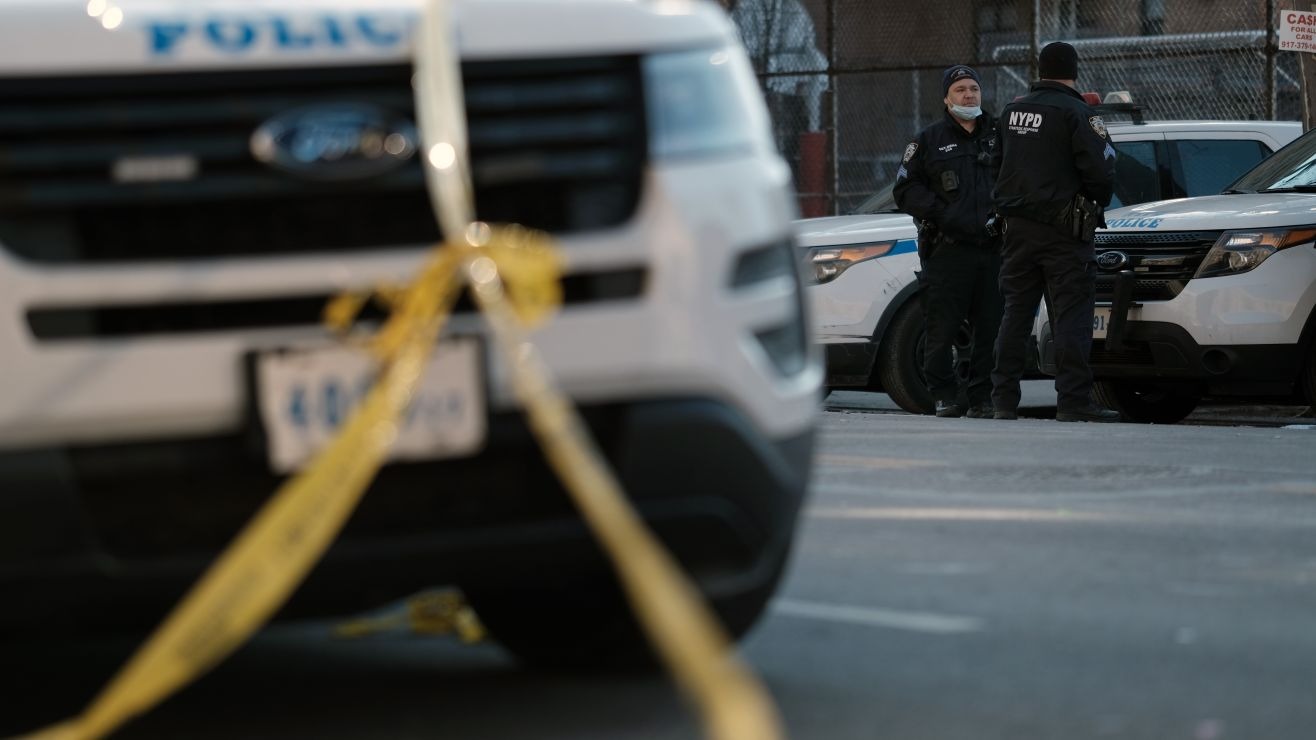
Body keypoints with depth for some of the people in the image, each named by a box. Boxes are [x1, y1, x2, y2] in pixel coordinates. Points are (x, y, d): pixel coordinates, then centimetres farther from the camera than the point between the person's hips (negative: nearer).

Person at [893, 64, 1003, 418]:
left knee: (991, 329, 0)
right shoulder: (930, 140, 10)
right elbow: (905, 189, 6)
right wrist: (940, 213, -8)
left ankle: (981, 398, 8)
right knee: (942, 329, -3)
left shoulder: (1001, 134, 16)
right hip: (948, 251, -2)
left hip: (995, 249, 2)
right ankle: (944, 396, 8)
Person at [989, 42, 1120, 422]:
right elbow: (1100, 170, -16)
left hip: (1018, 228, 6)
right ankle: (1074, 401, -10)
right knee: (1071, 315, -5)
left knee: (1016, 312, 11)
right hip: (1063, 232, -6)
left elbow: (1000, 167, 19)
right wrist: (1096, 206, 2)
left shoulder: (1012, 110, 10)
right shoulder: (1076, 113, -11)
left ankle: (1004, 400, 11)